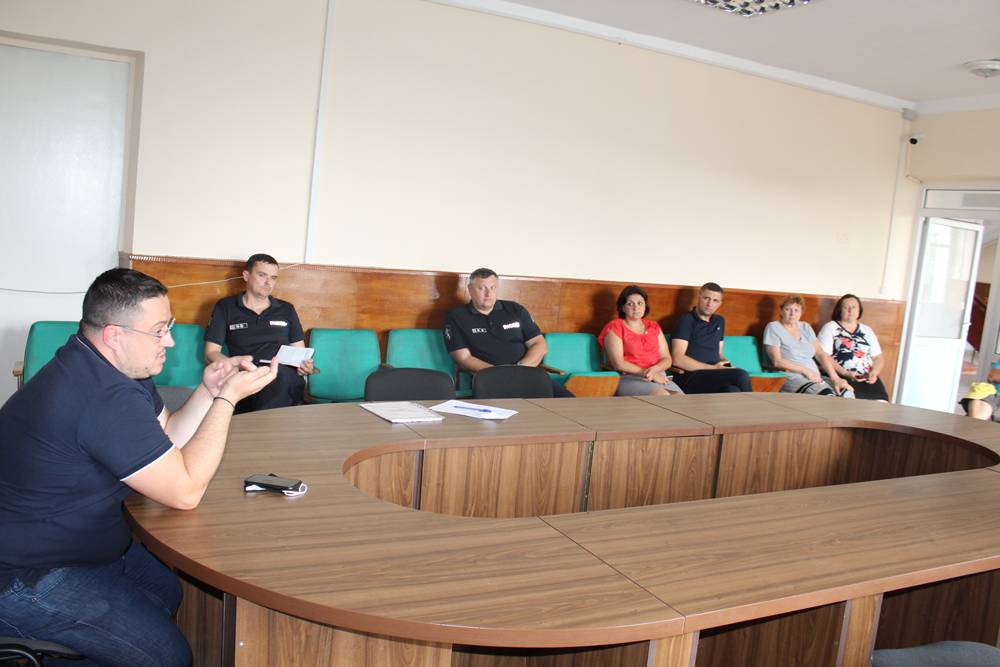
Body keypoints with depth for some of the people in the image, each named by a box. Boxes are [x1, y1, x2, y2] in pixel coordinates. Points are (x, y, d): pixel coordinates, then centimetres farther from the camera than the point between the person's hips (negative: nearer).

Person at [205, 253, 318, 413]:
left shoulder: (287, 309, 21)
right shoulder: (225, 307, 15)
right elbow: (211, 352, 11)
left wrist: (305, 365, -3)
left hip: (287, 378, 2)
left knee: (278, 372, -38)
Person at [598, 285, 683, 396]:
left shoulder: (654, 327, 20)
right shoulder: (614, 327, 3)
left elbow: (667, 359, 13)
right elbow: (618, 364, -6)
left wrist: (653, 370, -9)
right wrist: (645, 373, -12)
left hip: (658, 376, 5)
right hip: (629, 378, -5)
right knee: (663, 396, -34)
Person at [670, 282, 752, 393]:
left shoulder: (719, 321, 22)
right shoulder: (686, 320, 0)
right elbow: (678, 359, -10)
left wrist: (728, 369, 5)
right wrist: (713, 368, -12)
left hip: (713, 377, 6)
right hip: (690, 378, -6)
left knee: (733, 390, -33)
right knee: (741, 375, -30)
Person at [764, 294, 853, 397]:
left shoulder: (805, 327, 19)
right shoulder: (773, 328, 2)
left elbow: (821, 354, 10)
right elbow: (777, 361, -8)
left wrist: (835, 378, -5)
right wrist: (805, 370, -13)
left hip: (816, 377, 6)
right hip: (792, 378, -6)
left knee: (847, 394, -22)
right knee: (827, 396, -34)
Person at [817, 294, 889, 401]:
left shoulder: (867, 331, 21)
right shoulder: (830, 328, 7)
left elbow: (878, 357, 19)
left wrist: (874, 373, -2)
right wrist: (845, 373, -14)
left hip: (867, 378, 4)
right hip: (840, 377, -4)